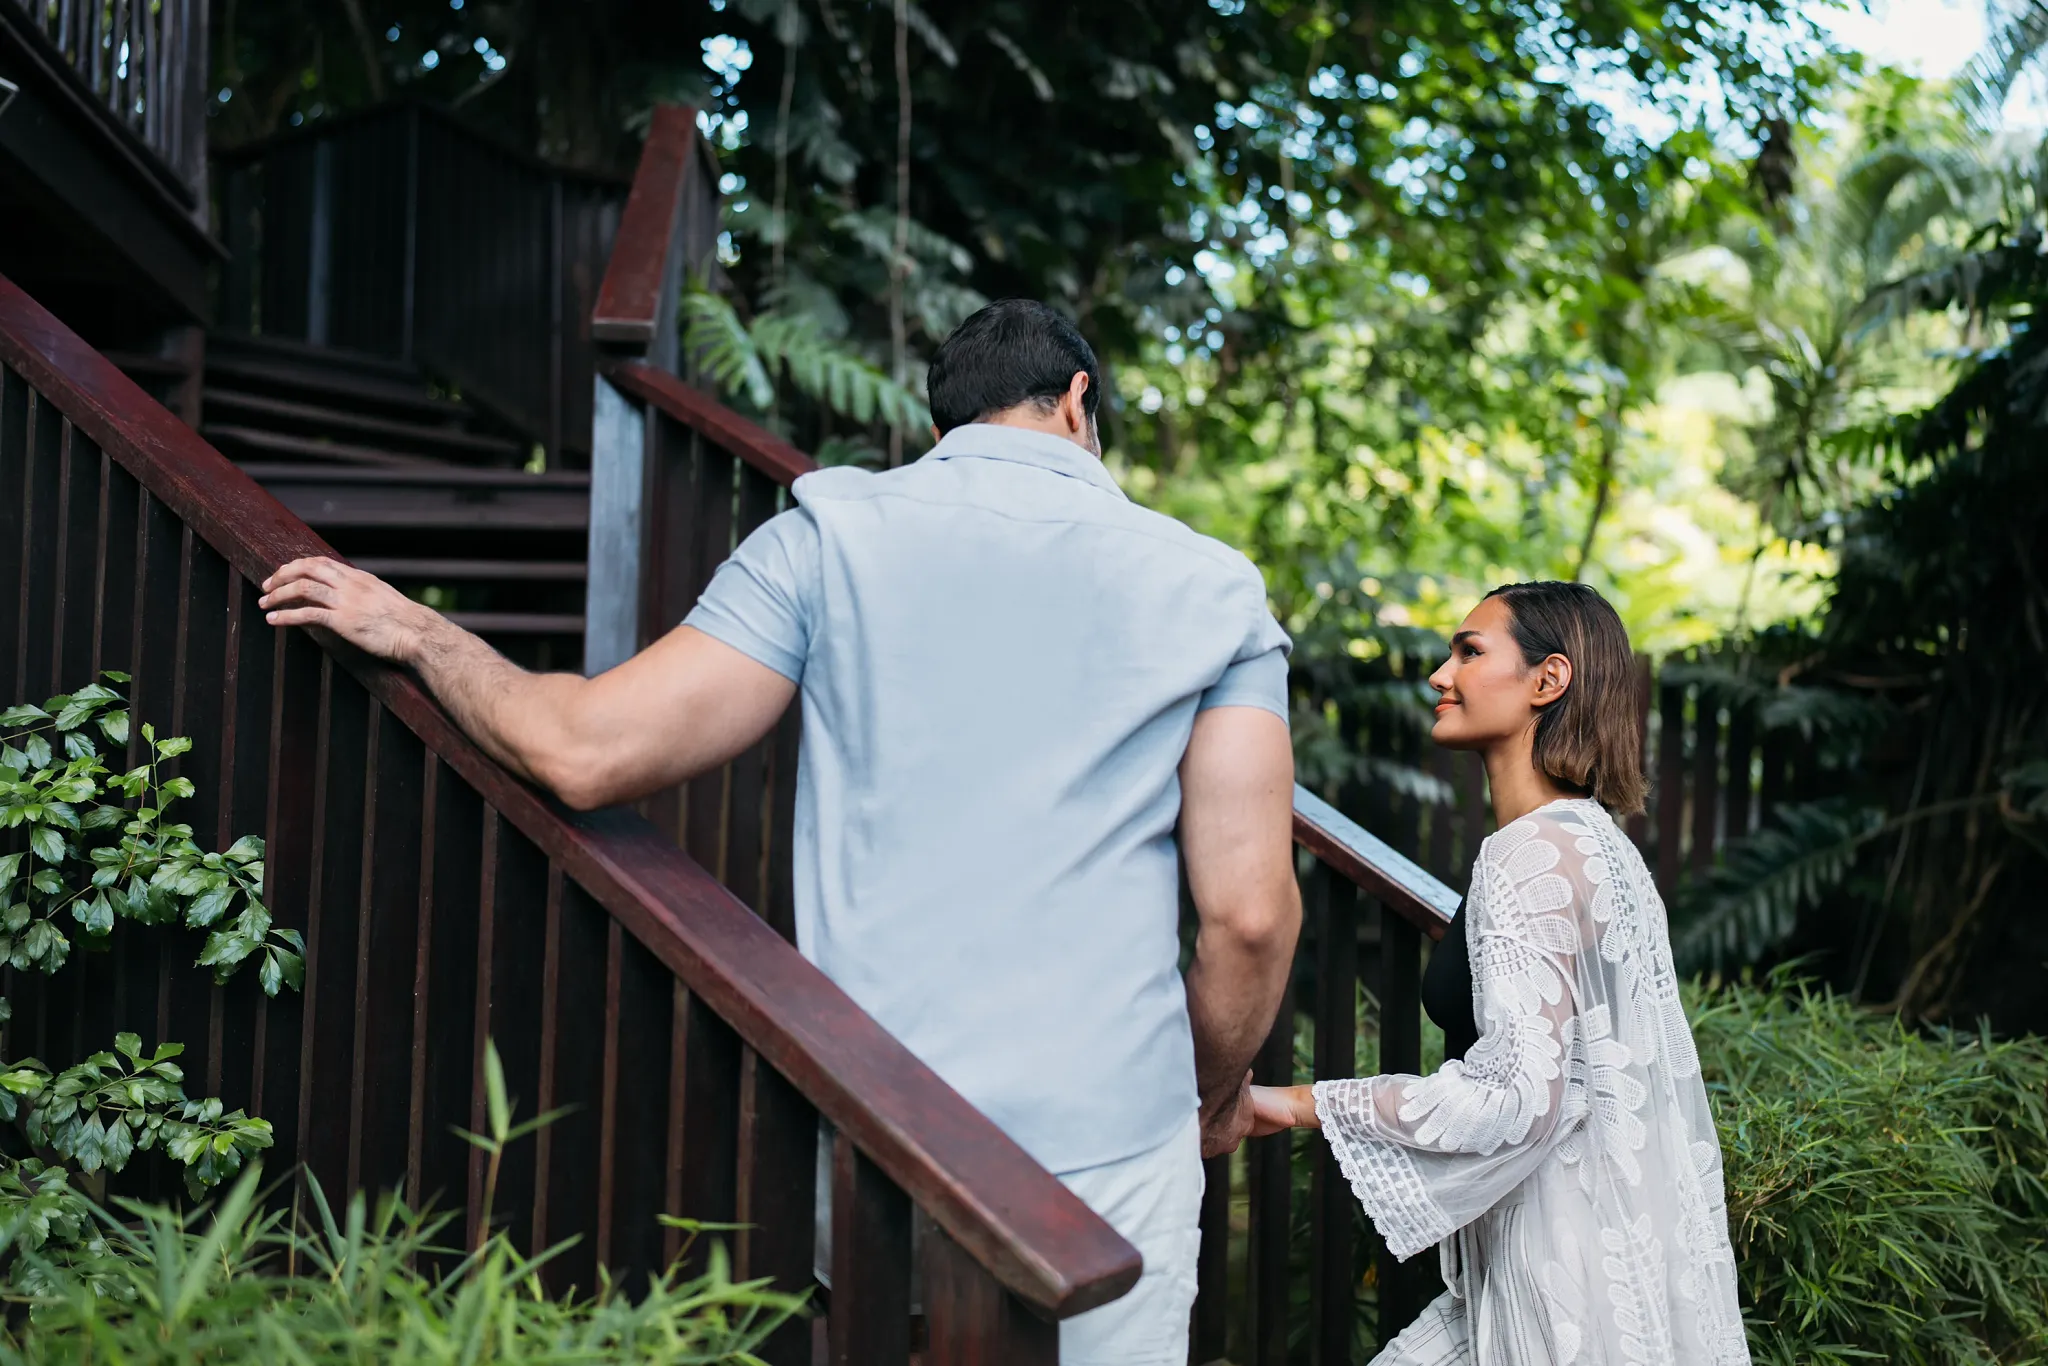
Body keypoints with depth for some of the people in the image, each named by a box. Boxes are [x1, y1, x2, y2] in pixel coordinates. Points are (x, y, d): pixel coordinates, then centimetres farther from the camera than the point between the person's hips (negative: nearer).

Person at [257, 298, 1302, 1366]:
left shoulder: (829, 534, 0)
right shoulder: (1211, 588, 1)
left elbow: (588, 751, -8)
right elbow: (1249, 911, -6)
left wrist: (415, 632, 10)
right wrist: (1217, 1089, 14)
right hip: (1105, 1147, 0)